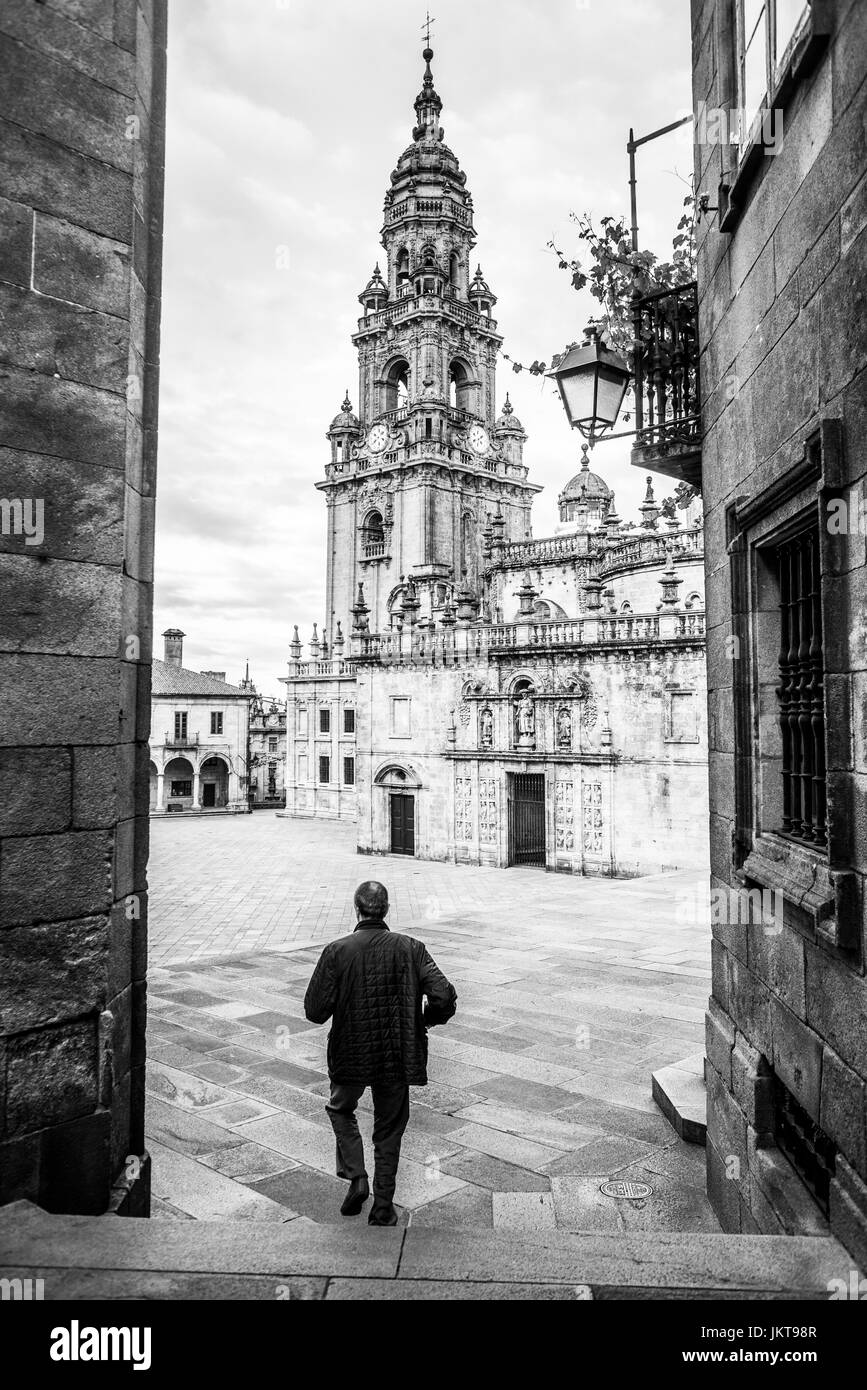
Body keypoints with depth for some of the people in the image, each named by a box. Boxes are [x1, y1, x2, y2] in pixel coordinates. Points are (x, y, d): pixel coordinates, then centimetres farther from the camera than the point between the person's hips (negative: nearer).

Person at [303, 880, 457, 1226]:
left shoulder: (337, 951, -14)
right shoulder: (411, 949, -11)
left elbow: (314, 1011, -15)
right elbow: (444, 998, -18)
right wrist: (423, 1021, 2)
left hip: (350, 1054, -1)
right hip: (398, 1056, 1)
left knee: (341, 1109, 28)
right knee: (389, 1130, 20)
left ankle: (356, 1176, 14)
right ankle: (383, 1207, 27)